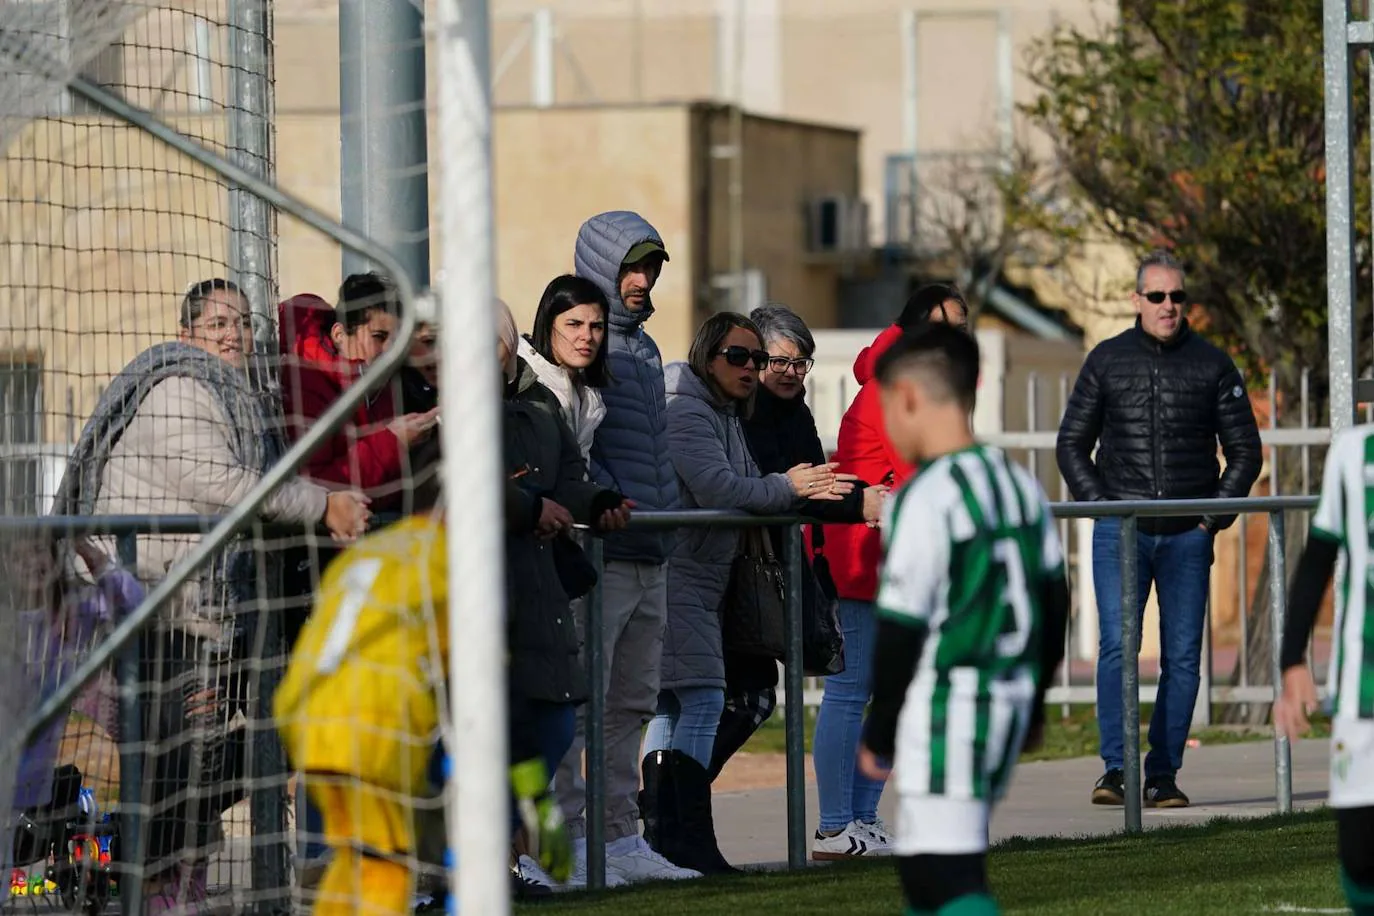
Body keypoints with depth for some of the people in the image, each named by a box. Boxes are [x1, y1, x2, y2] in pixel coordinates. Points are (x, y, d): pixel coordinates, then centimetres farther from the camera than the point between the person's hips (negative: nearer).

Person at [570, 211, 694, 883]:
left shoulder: (644, 348, 21)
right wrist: (609, 502, -26)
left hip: (651, 558, 9)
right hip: (598, 552, -9)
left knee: (633, 702, 12)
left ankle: (621, 839, 17)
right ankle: (568, 841, -8)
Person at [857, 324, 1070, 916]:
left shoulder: (924, 498, -14)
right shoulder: (1021, 487, 9)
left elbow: (901, 629, -13)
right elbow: (1054, 605, 16)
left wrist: (878, 735, -4)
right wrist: (1032, 706, 27)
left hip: (944, 712, -8)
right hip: (1008, 706, 8)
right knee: (924, 864, 18)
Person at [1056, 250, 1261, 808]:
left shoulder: (1212, 366, 7)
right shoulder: (1107, 361, 7)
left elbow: (1245, 451, 11)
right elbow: (1071, 444, 12)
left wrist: (1215, 516, -1)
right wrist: (1101, 506, -1)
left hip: (1187, 536, 1)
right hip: (1120, 533, -1)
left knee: (1182, 657, 1)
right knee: (1116, 646, -11)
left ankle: (1163, 776, 6)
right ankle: (1115, 769, -11)